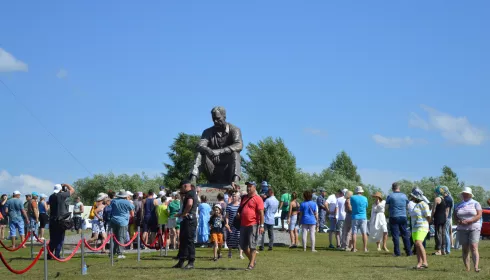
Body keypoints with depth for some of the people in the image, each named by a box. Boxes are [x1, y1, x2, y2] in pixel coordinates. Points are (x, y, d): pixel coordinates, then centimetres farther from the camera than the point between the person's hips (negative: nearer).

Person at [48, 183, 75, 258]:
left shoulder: (51, 197, 6)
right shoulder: (61, 195, -10)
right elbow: (72, 190, 1)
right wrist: (66, 185, 16)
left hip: (52, 220, 5)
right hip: (60, 220, -5)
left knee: (53, 239, 13)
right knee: (60, 239, 1)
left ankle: (50, 255, 13)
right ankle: (56, 255, -2)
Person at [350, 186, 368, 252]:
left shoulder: (352, 198, -4)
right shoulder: (365, 198, 0)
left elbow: (351, 205, 9)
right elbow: (366, 207, 11)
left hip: (355, 217, -1)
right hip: (363, 217, 1)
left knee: (354, 233, 1)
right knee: (364, 233, 3)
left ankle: (354, 248, -3)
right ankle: (365, 248, -1)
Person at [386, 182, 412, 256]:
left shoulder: (390, 196, -5)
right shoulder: (404, 196, 6)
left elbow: (387, 207, -2)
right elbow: (407, 206, 15)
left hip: (394, 217, -3)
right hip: (403, 217, 3)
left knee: (395, 235, -1)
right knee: (405, 234, 9)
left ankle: (397, 252, -4)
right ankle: (408, 252, 9)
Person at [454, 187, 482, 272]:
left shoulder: (476, 204, 4)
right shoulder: (458, 206, 16)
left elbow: (479, 215, -7)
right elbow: (455, 217, 10)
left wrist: (468, 221, -18)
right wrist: (459, 222, -12)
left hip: (474, 228, -4)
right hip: (462, 229, 4)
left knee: (473, 247, -16)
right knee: (465, 249, 0)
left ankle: (476, 267, -25)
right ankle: (467, 269, -1)